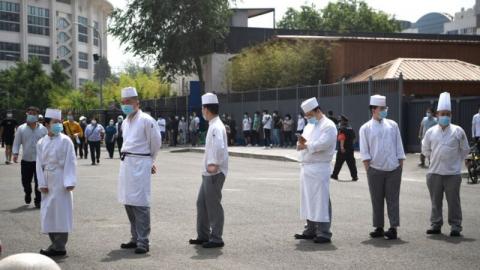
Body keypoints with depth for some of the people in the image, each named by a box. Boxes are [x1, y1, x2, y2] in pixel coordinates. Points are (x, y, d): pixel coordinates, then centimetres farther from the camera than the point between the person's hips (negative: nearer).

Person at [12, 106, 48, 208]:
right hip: (26, 160, 1)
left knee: (39, 182, -5)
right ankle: (28, 193, 39)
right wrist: (15, 153, -12)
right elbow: (17, 142, 4)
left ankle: (38, 201, 7)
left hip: (40, 160, -1)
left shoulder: (43, 129, 4)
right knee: (25, 181, 8)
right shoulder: (21, 129, 3)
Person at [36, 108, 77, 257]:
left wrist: (69, 182, -14)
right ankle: (56, 244, 20)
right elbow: (39, 164, 8)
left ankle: (59, 246, 3)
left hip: (60, 180, -5)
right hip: (47, 180, 5)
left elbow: (70, 162, -8)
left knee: (60, 211, -4)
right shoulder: (41, 142, 8)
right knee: (48, 211, 8)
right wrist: (42, 183, 0)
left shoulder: (65, 140, -5)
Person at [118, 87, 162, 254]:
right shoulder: (125, 122, 14)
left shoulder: (146, 120, -9)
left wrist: (150, 161, 11)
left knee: (140, 204, -9)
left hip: (140, 164, -8)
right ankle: (135, 238, 23)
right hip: (126, 163, 8)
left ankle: (143, 242, -6)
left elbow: (156, 143, -2)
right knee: (128, 202, 12)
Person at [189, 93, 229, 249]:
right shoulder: (213, 125, 15)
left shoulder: (216, 126, -17)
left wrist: (214, 165, -28)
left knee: (213, 205, -3)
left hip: (214, 173, -10)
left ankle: (216, 239, 5)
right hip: (208, 173, 10)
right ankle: (203, 236, 25)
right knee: (202, 203, 16)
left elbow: (219, 146, -31)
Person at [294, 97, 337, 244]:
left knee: (321, 201, -7)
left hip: (319, 168, -8)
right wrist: (302, 142, -5)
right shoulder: (309, 126, 20)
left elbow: (322, 144, -19)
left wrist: (305, 145, -9)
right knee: (308, 200, 12)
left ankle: (324, 233, -4)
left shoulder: (328, 126, -7)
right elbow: (302, 143, 18)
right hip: (306, 167, 9)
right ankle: (311, 230, 20)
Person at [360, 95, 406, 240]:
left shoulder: (392, 125, 9)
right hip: (375, 170, -1)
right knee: (377, 200, 5)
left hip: (393, 169, 1)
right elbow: (364, 152, 1)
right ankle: (379, 228, 14)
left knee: (393, 199, 0)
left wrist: (401, 166, 5)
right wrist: (368, 169, -6)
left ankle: (393, 228, 2)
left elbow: (399, 147, 10)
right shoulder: (366, 128, 3)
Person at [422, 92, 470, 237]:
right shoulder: (431, 132, 4)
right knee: (436, 201, 8)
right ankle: (436, 225, 17)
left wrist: (456, 160, 10)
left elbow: (465, 150, 10)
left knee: (453, 201, 1)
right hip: (434, 172, 2)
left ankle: (456, 227, 8)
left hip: (453, 173, -2)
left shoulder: (458, 131, -1)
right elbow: (425, 150, 17)